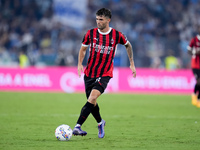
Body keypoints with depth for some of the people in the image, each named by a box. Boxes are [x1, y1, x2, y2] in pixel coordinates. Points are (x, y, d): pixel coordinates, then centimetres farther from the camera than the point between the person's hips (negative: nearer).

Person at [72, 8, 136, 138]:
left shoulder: (116, 35, -4)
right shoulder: (91, 33, -1)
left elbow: (128, 45, 16)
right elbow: (83, 49, 13)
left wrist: (132, 64, 16)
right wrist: (80, 64, -4)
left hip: (105, 74, -3)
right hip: (90, 73, 3)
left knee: (93, 97, -23)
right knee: (92, 102, 8)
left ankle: (78, 126, -30)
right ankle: (100, 123, 38)